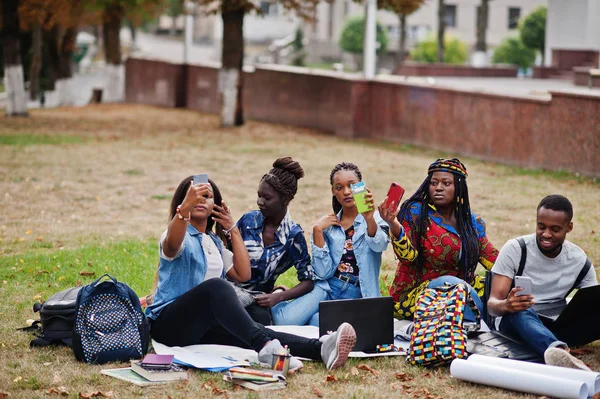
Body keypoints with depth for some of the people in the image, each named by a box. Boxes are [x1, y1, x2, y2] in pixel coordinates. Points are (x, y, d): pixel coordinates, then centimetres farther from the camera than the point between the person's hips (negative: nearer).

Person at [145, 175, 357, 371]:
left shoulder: (214, 242, 22)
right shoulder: (179, 235, -1)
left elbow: (243, 274, 11)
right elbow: (171, 246, -29)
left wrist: (233, 230, 12)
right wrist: (185, 207, -47)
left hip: (203, 325, 6)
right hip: (169, 324, -6)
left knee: (255, 331, -26)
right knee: (216, 287, -36)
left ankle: (320, 348, -53)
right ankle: (266, 347, -58)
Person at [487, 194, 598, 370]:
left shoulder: (579, 260, 3)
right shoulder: (515, 249, -7)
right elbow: (492, 303, -13)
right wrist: (506, 305, -39)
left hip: (556, 326, 4)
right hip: (514, 322, -4)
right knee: (521, 311, -40)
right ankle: (559, 350, -69)